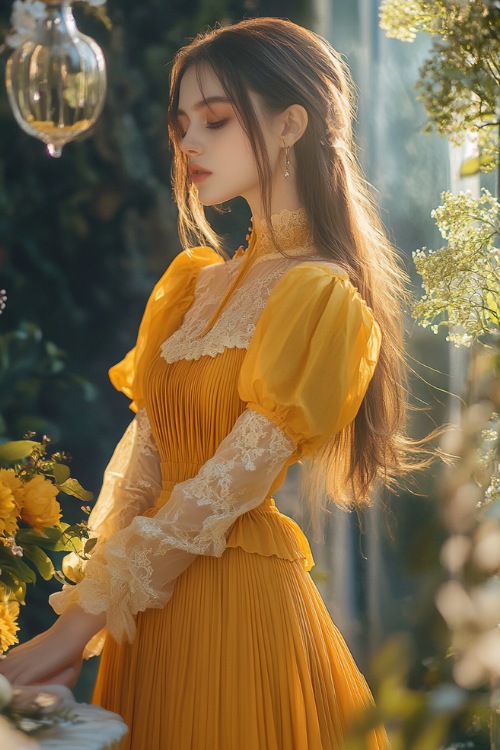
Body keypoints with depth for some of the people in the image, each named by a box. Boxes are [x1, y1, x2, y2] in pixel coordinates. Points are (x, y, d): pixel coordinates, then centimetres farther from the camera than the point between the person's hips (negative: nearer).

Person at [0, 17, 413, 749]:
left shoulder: (321, 298, -12)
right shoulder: (191, 279, 9)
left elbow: (225, 490, -17)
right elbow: (141, 457, 6)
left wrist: (79, 621, -17)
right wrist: (82, 615, -4)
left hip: (239, 599, -6)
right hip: (153, 599, 6)